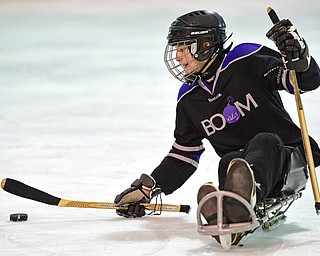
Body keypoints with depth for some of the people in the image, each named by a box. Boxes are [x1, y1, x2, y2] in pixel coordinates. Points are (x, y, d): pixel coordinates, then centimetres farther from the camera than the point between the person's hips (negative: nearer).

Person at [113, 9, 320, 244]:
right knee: (228, 162, -30)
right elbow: (184, 155, 21)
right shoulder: (189, 100, 12)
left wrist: (298, 55, -31)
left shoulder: (246, 60, -4)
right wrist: (147, 189, 14)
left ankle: (243, 199, -70)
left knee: (264, 142, -36)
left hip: (289, 159, -4)